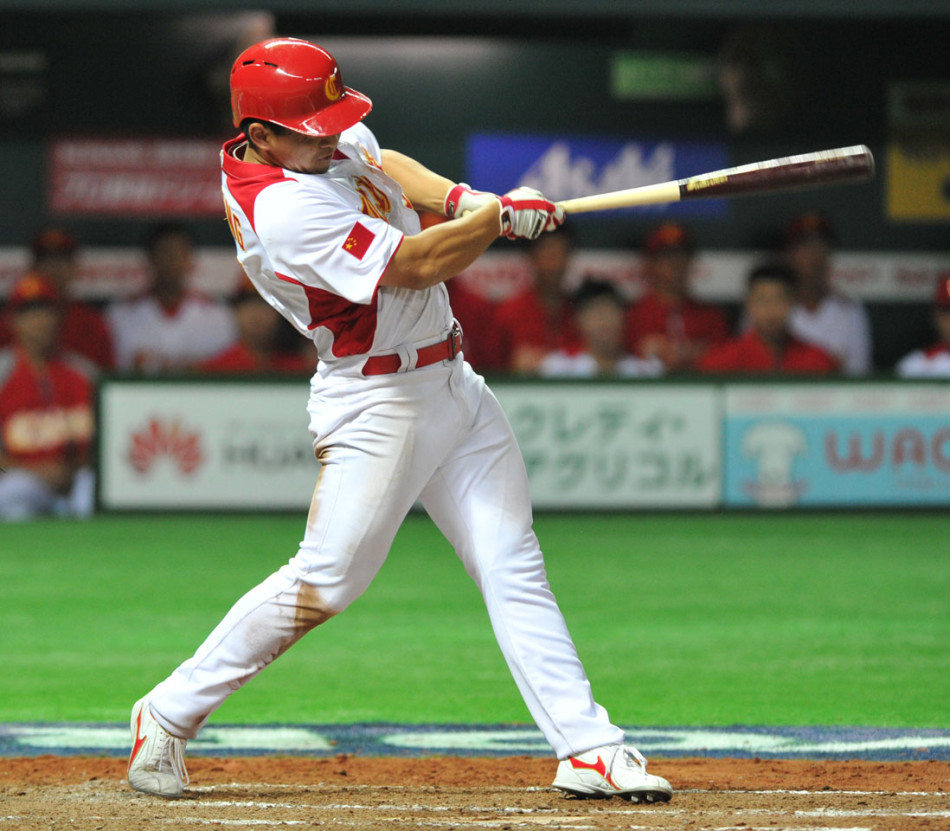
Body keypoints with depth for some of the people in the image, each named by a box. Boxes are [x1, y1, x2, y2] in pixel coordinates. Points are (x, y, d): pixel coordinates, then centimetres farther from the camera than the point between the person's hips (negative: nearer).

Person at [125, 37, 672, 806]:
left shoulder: (331, 140, 2)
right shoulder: (282, 208, -25)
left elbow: (383, 163, 24)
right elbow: (415, 265, -24)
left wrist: (461, 198, 5)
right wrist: (501, 216, -11)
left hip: (453, 382, 9)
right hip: (377, 403, -9)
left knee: (514, 568, 2)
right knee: (326, 583, -8)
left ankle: (588, 748, -2)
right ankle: (170, 714, 8)